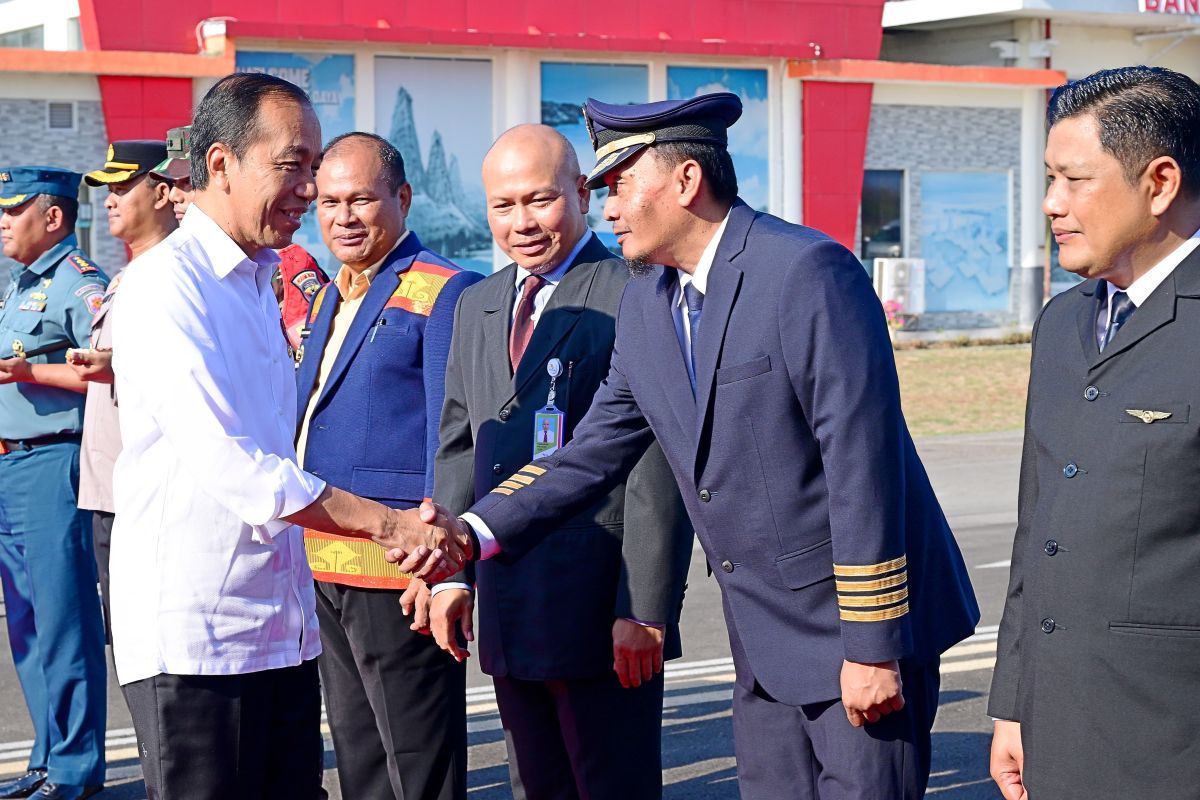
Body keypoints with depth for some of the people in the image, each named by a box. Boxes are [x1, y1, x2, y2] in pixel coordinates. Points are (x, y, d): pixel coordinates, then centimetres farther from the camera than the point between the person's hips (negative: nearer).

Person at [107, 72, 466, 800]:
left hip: (284, 627, 9)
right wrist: (388, 523, -19)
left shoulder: (259, 282, 18)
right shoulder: (165, 284, -12)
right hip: (194, 637, -8)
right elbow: (227, 465, -21)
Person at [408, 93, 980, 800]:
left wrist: (873, 646, -21)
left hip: (857, 633, -7)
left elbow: (862, 462, -21)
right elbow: (597, 450, 11)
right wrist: (476, 530, -3)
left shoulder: (809, 271, -18)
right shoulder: (646, 302, 8)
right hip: (765, 645, 8)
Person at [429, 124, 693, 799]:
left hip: (605, 613, -7)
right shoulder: (477, 306, 15)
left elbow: (658, 470, -14)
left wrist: (644, 610, -17)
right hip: (509, 613, 7)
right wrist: (450, 572, 11)